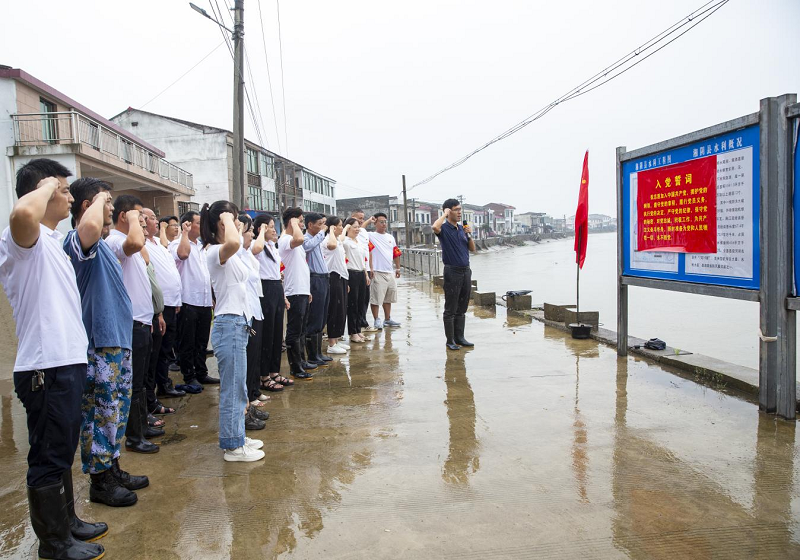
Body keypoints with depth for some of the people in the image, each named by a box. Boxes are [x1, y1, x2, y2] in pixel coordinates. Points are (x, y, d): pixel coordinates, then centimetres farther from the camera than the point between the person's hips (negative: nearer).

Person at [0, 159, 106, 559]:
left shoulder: (51, 240, 16)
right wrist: (47, 185, -20)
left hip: (67, 363, 10)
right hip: (46, 369, -10)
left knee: (62, 452, 21)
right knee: (48, 459, 4)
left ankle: (66, 522, 36)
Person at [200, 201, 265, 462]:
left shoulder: (226, 253, 14)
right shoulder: (214, 252, -17)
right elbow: (233, 243, -40)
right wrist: (226, 219, -25)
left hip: (237, 324, 10)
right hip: (229, 325, -10)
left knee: (237, 386, 17)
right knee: (232, 387, -2)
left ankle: (237, 437, 28)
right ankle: (232, 446, 8)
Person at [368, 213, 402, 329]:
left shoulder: (390, 237, 15)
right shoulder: (370, 236, -5)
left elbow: (396, 253, 20)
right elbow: (368, 252, -15)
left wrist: (398, 268, 17)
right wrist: (370, 268, -22)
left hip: (390, 272, 7)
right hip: (377, 272, -7)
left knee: (388, 297, 14)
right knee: (376, 297, -5)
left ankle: (387, 319, 24)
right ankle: (377, 320, 5)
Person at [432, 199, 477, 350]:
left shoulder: (462, 228, 14)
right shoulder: (444, 228, -7)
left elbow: (472, 249, 15)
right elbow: (434, 227, -33)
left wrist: (469, 235, -2)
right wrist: (444, 214, -17)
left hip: (466, 271, 7)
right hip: (452, 271, -7)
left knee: (462, 309, 12)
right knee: (450, 309, 0)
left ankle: (459, 337, 21)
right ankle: (450, 340, 6)